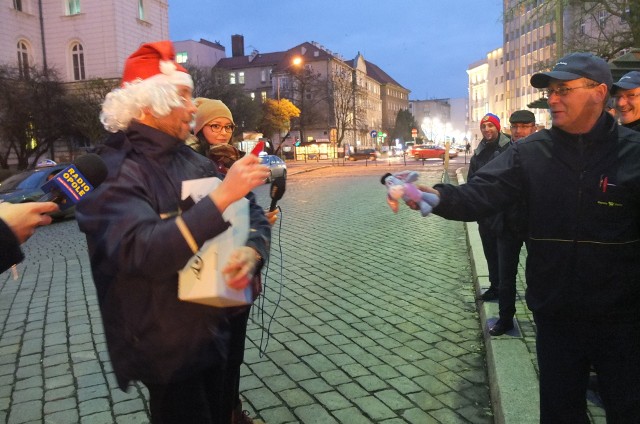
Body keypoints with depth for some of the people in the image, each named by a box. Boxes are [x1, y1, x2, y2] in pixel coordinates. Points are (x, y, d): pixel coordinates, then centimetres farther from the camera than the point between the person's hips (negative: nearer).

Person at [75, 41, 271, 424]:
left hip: (214, 331, 6)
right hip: (165, 348, -6)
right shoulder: (111, 170, -17)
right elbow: (142, 253, -33)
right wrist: (223, 196, -35)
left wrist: (253, 251, -19)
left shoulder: (195, 162, 3)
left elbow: (255, 216, 4)